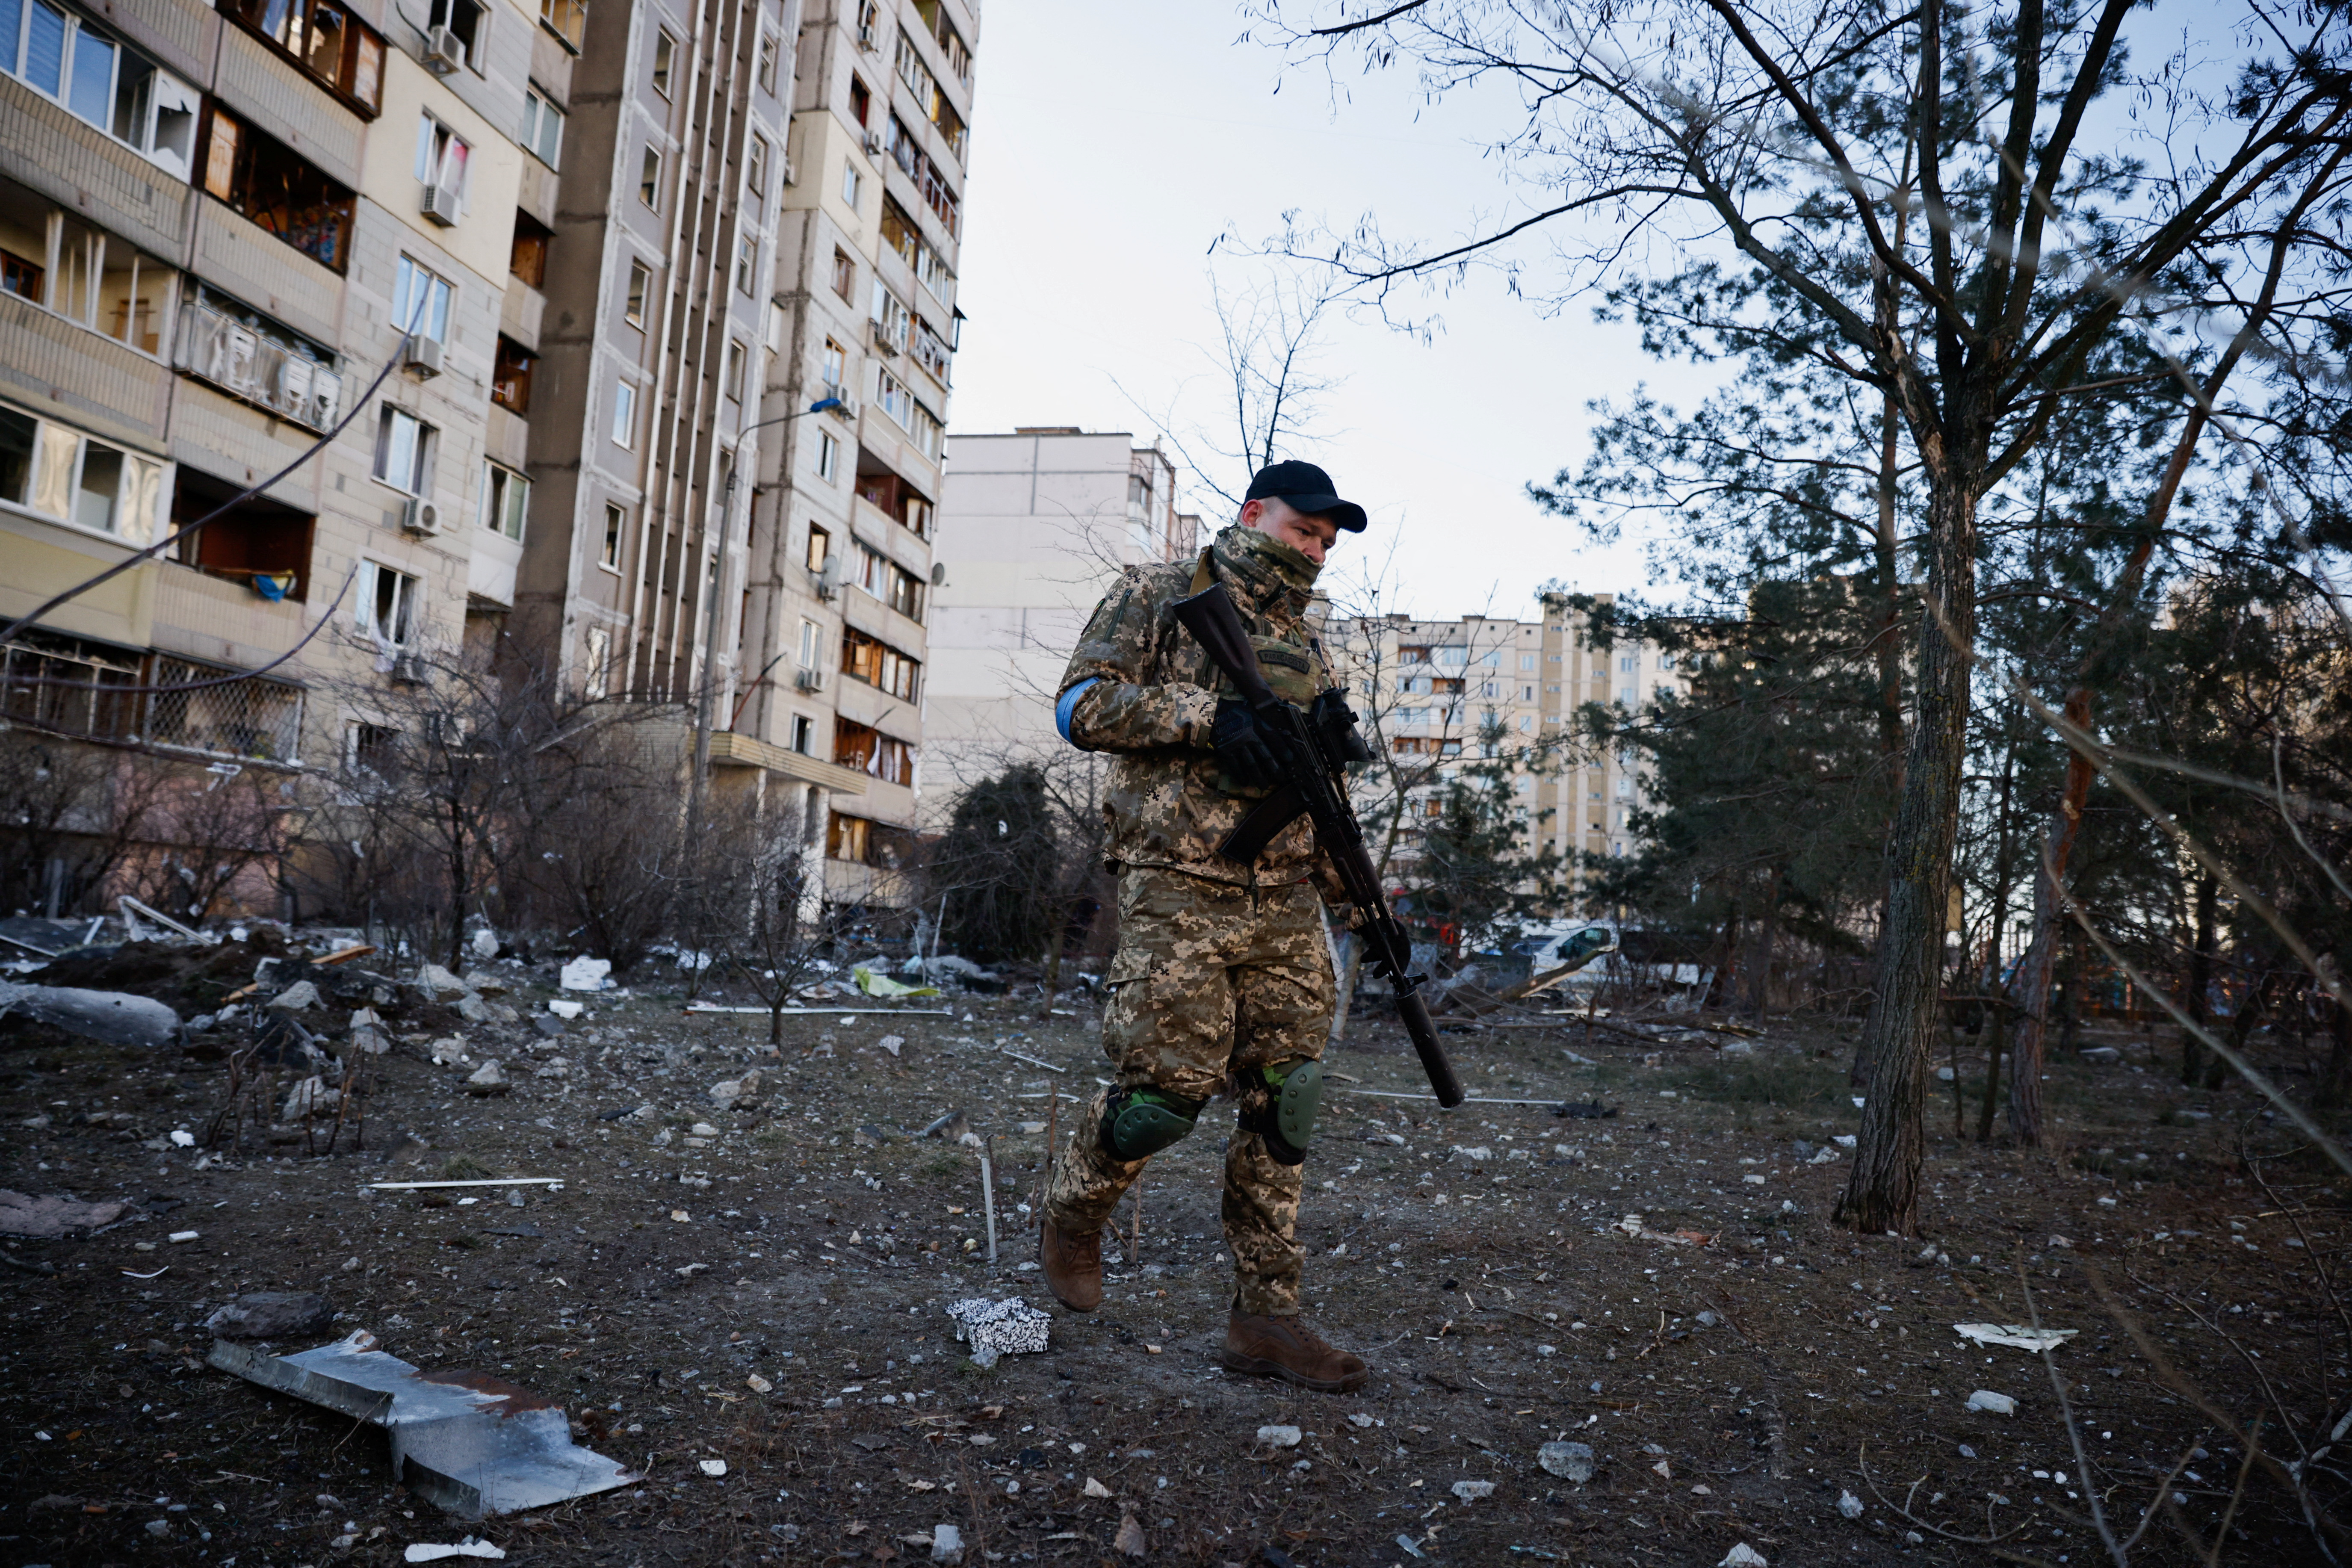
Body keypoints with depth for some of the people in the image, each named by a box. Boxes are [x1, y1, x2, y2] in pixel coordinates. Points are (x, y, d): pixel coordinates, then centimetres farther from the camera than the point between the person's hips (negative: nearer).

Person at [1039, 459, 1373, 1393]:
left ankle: (1264, 1318, 10)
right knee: (1168, 1088, -8)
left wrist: (1359, 905, 16)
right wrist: (1207, 715, -17)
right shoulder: (1162, 595, 4)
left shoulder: (1303, 645, 21)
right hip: (1180, 892, -6)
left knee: (1283, 1109, 2)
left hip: (1287, 905, 6)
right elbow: (1081, 707, -7)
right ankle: (1071, 1215, 22)